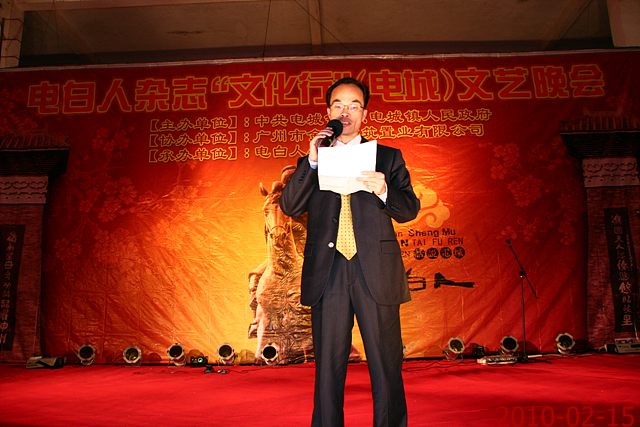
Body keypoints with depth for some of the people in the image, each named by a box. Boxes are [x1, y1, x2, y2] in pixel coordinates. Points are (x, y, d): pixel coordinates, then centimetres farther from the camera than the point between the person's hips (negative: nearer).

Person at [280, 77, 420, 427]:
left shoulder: (388, 157, 12)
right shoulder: (313, 161, 15)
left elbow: (410, 209, 4)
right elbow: (290, 207, 3)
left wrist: (383, 191, -17)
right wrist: (312, 161, -8)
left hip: (375, 273, -1)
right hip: (327, 275, 1)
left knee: (386, 368, 2)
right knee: (327, 369, 7)